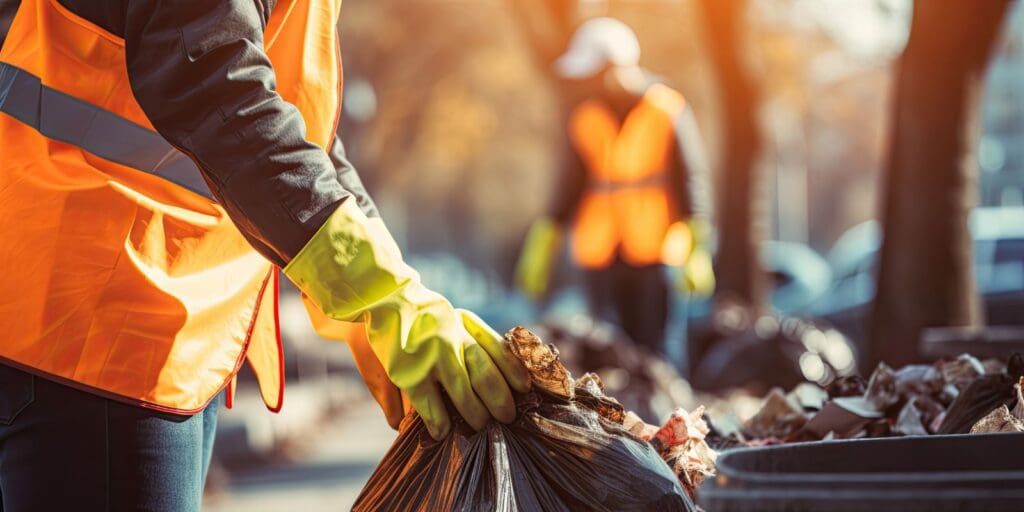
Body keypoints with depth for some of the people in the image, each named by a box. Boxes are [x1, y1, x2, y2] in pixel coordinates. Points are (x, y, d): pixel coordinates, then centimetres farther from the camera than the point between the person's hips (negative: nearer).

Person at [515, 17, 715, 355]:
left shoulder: (668, 110, -5)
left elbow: (692, 179, -6)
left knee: (650, 350, -6)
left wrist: (697, 250, -13)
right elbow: (572, 189, 12)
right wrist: (541, 249, 10)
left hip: (654, 252, -3)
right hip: (601, 257, 3)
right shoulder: (584, 118, 6)